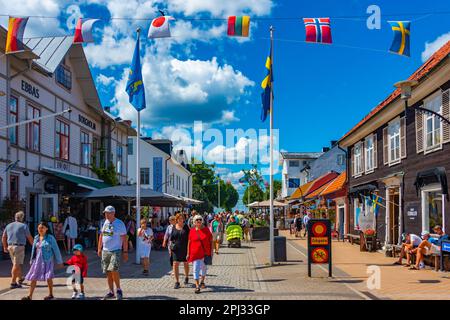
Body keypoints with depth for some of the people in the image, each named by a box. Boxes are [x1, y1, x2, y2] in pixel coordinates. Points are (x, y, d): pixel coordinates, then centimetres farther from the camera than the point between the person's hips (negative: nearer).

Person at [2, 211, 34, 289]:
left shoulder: (9, 226, 11)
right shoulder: (24, 226, -6)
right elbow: (30, 238, -4)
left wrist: (5, 247, 25)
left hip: (10, 247, 6)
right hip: (19, 247, -6)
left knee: (17, 264, 20)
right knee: (16, 265, -4)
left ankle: (20, 279, 32)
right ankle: (13, 282, -5)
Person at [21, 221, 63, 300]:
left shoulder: (50, 238, -6)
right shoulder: (36, 238, 7)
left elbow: (56, 250, -3)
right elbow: (33, 250, 17)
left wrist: (59, 261, -1)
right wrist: (32, 261, 20)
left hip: (47, 261, -5)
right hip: (37, 260, 5)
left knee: (48, 277, -6)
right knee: (33, 277, 3)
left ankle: (51, 294, 10)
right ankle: (29, 296, 9)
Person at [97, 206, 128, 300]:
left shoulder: (120, 224, -7)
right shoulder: (105, 222, 10)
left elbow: (124, 239, -6)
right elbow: (101, 236, 19)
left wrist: (125, 252, -9)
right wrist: (99, 248, 16)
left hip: (116, 251, -6)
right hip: (105, 251, 6)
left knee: (114, 270, -18)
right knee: (108, 273, 7)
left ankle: (118, 290, -2)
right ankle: (111, 292, 16)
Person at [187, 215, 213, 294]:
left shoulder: (206, 230, 1)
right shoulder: (192, 231, 0)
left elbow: (211, 241, 5)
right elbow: (189, 242, 4)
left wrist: (211, 251, 0)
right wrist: (188, 253, 2)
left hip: (205, 253, 1)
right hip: (195, 253, -1)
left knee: (204, 268, 17)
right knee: (195, 269, -6)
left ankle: (202, 282, 39)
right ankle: (197, 286, -4)